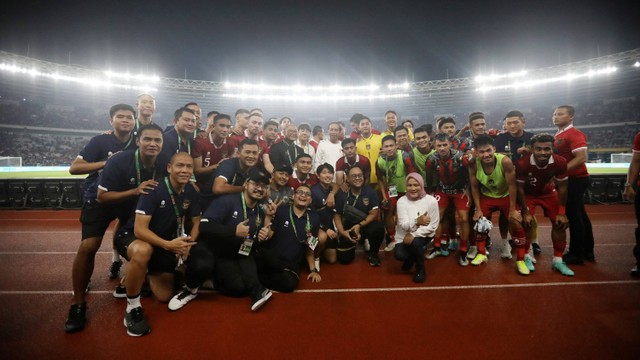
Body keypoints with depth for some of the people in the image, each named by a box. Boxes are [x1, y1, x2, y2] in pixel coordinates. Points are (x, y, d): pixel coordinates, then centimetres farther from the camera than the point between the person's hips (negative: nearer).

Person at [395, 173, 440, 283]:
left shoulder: (431, 201, -15)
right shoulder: (401, 201, -11)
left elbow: (433, 226, -15)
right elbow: (403, 225, -18)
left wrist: (414, 234, -25)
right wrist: (417, 221, -39)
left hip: (424, 234, -2)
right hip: (405, 235, 2)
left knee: (415, 242, -33)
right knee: (399, 254, -21)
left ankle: (421, 269, -2)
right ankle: (411, 258, 19)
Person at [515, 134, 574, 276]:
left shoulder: (560, 162, -27)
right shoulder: (522, 163, -34)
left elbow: (562, 187, -12)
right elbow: (520, 188, -20)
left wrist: (561, 212, -11)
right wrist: (525, 212, -17)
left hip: (549, 193, 3)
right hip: (528, 194, -3)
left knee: (560, 223, -1)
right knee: (527, 223, -14)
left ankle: (557, 260, 15)